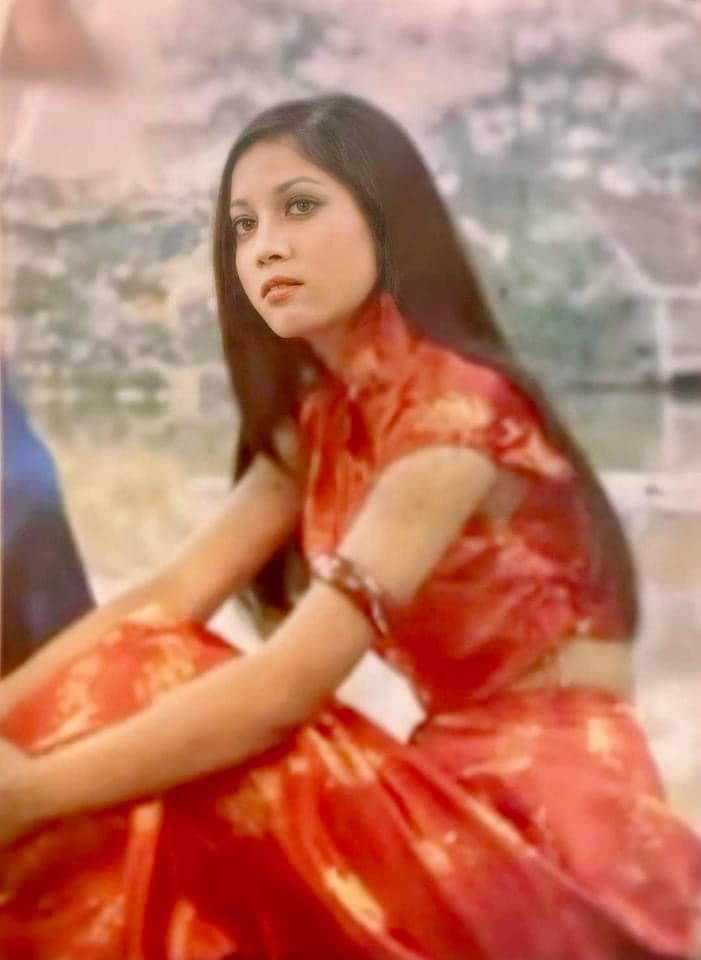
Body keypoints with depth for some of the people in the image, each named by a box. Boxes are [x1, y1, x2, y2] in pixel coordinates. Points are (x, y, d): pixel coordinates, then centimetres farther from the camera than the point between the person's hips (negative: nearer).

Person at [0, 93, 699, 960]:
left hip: (559, 819, -7)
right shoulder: (322, 417, 9)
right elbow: (171, 598, -2)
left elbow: (290, 682, -26)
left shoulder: (456, 405, -19)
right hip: (459, 789, 7)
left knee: (158, 807, -22)